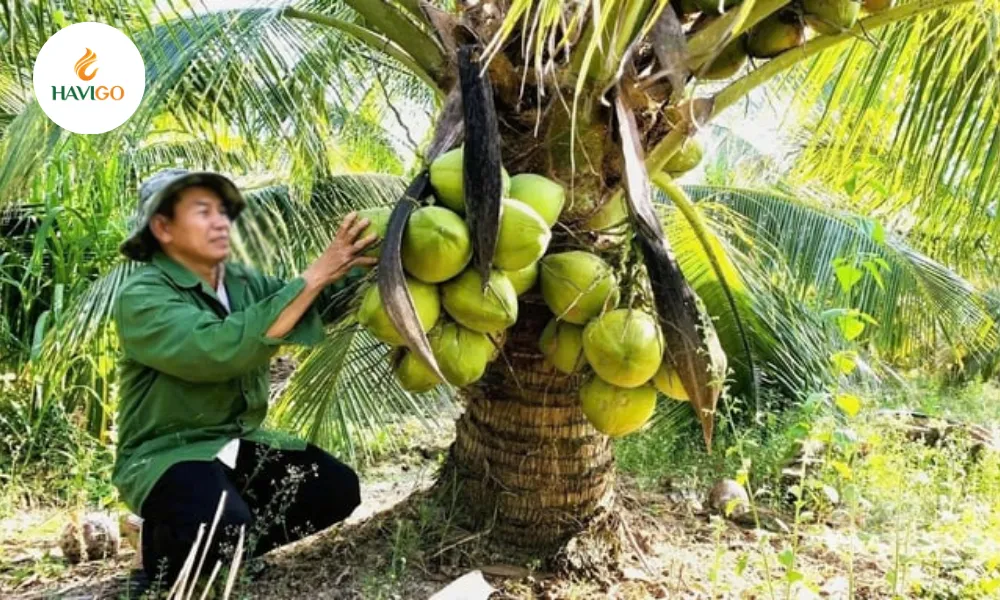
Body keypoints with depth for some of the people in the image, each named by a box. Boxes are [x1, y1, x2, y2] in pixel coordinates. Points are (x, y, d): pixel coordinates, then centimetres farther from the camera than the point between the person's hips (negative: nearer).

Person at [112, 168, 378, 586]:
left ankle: (230, 548, 11)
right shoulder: (141, 297, -17)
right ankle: (169, 554, 3)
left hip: (238, 443, 7)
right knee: (224, 526, -33)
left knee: (337, 488, -6)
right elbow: (219, 350, -33)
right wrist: (313, 276, -33)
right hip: (167, 452, -7)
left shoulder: (242, 282, 6)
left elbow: (323, 301, -5)